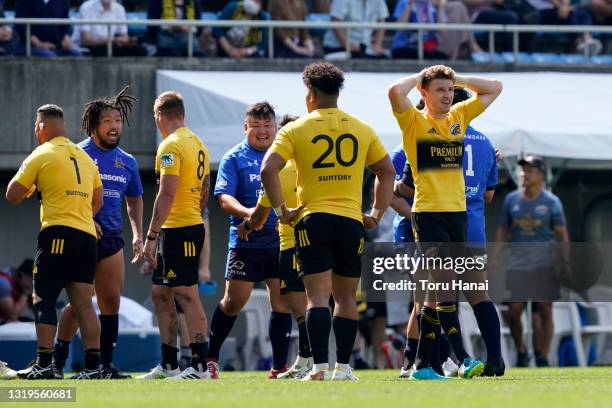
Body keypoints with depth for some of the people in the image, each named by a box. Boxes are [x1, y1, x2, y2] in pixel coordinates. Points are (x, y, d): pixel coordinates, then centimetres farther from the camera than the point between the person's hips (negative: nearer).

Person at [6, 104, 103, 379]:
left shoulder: (41, 155, -1)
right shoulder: (84, 157, 19)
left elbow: (13, 195, 1)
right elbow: (97, 201, 22)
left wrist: (30, 188, 19)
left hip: (58, 233, -6)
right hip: (87, 235, 6)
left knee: (43, 299, -4)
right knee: (83, 304, 4)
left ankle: (43, 364, -12)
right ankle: (93, 364, -2)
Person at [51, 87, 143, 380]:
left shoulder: (127, 162, 13)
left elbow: (134, 199, 25)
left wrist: (137, 234, 14)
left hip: (112, 237, 6)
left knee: (111, 302, 3)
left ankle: (105, 365, 9)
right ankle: (57, 361, 2)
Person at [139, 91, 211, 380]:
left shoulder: (171, 146, -13)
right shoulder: (197, 144, 15)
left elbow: (167, 194, -20)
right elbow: (204, 191, 20)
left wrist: (151, 236, -19)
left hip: (176, 230, -10)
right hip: (194, 225, 10)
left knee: (187, 296, -10)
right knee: (161, 294, 15)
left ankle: (199, 366, -11)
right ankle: (168, 365, 18)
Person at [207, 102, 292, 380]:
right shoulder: (234, 158, 2)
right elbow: (224, 198, -8)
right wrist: (246, 212, -27)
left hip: (282, 241, 3)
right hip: (246, 240, -3)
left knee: (282, 302, -1)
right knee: (234, 301, -3)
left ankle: (279, 367, 3)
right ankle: (210, 357, 14)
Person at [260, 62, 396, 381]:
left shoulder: (295, 130, 0)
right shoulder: (362, 130, 11)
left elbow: (268, 169, -11)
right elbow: (387, 171, 15)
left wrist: (280, 211, -5)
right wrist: (377, 214, 18)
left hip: (313, 219, -2)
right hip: (351, 220, 2)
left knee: (318, 296, -7)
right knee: (346, 297, 11)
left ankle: (319, 367, -17)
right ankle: (343, 367, 10)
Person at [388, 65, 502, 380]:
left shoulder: (459, 116, 14)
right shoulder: (413, 120, -2)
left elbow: (494, 88, 21)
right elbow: (395, 91, -21)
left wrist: (456, 79, 13)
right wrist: (419, 77, -3)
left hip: (457, 213, 6)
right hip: (428, 214, -6)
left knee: (438, 292, 7)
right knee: (444, 285, -15)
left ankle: (422, 363, 11)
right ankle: (462, 358, -20)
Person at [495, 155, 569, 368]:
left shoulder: (551, 202, 1)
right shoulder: (511, 199, 8)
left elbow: (562, 234, 1)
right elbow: (502, 230, 14)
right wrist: (495, 258, 5)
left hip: (544, 264, -2)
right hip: (517, 262, 2)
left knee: (544, 310, -3)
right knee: (513, 312, -5)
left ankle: (542, 358, 5)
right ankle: (521, 352, 18)